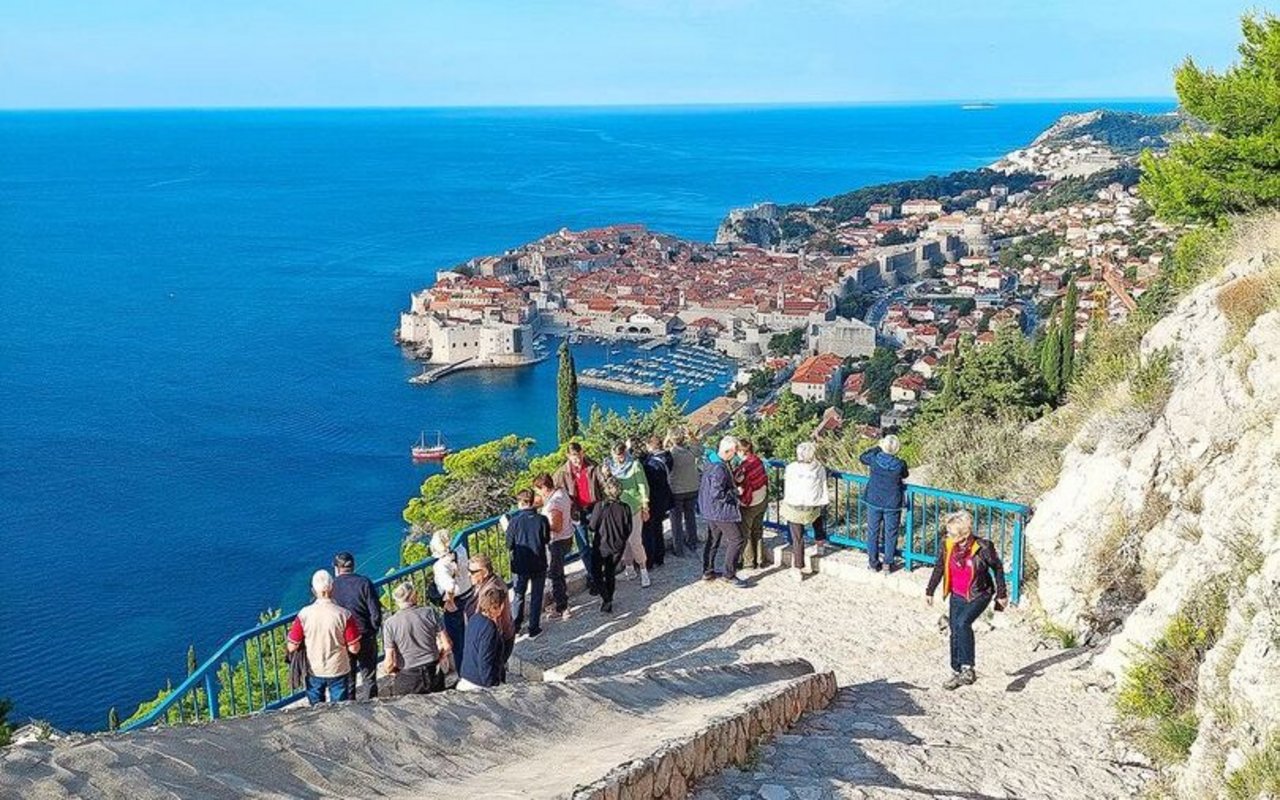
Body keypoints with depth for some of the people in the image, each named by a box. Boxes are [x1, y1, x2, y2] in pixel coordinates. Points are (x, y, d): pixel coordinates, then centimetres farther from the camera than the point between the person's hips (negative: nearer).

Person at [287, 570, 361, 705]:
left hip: (314, 672, 1)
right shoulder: (344, 614, -18)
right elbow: (354, 648, -13)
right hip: (338, 671, -1)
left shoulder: (304, 614, -15)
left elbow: (292, 647, -9)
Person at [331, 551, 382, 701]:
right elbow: (376, 613, -10)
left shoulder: (332, 586, -8)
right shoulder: (364, 583, -9)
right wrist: (372, 631, 6)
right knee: (368, 679, 11)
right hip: (366, 638, -1)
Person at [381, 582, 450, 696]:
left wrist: (390, 671, 9)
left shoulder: (390, 624, -12)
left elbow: (390, 662, -13)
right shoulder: (430, 612, -7)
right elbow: (447, 646, -4)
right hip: (433, 674, 2)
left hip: (407, 680, -2)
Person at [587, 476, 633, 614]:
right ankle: (608, 601, 24)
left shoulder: (600, 506, -18)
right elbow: (628, 530, 1)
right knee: (610, 573, 19)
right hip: (618, 547, 4)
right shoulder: (625, 508, -7)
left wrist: (586, 521, 10)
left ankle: (606, 599, -7)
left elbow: (592, 526, -11)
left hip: (601, 546, -4)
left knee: (597, 573, 10)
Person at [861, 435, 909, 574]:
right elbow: (904, 475, 6)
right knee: (890, 533, 12)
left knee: (873, 532, 14)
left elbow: (862, 457, 8)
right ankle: (887, 564, 19)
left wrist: (878, 448, 11)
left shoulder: (874, 459, -15)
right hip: (892, 504, -1)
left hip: (874, 501, 1)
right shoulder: (900, 464, -16)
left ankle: (873, 563, 21)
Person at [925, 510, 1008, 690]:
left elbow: (998, 568, -5)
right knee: (955, 633, 7)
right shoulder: (948, 546, -9)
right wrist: (929, 591, 15)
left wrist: (1001, 594, 1)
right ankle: (957, 672, 22)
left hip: (979, 595, -5)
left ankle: (968, 667, -20)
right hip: (957, 596, 5)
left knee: (963, 623, -27)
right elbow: (939, 568, 8)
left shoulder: (983, 547, -21)